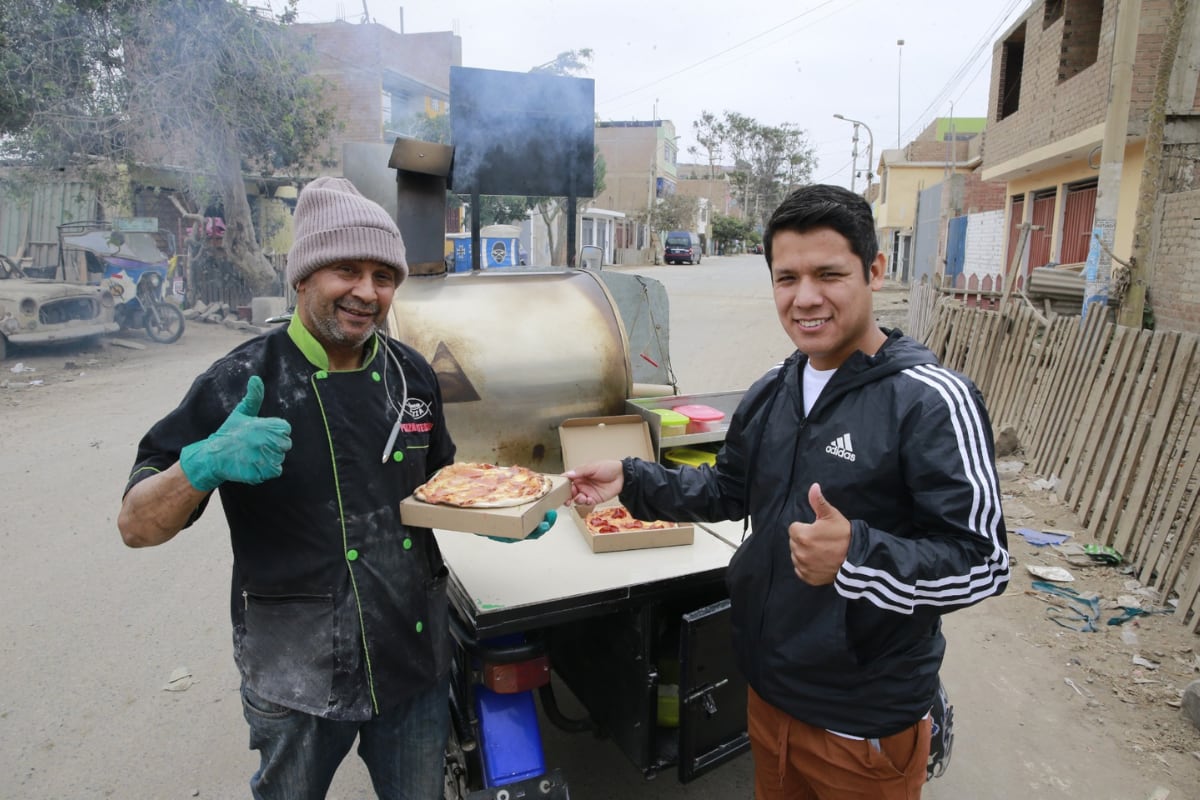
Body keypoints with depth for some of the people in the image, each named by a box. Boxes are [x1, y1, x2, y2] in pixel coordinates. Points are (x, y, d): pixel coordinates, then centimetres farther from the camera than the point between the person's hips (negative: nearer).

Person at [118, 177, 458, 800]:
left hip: (417, 656, 4)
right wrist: (204, 465, -31)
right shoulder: (240, 384, -14)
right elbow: (137, 526, -11)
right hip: (297, 674, -3)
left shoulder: (410, 373, -1)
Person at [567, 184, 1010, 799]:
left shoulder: (931, 402, -21)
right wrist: (631, 480, 3)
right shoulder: (769, 393, 1)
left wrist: (857, 555, -38)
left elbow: (982, 562, -22)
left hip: (866, 723, -6)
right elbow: (730, 490, 13)